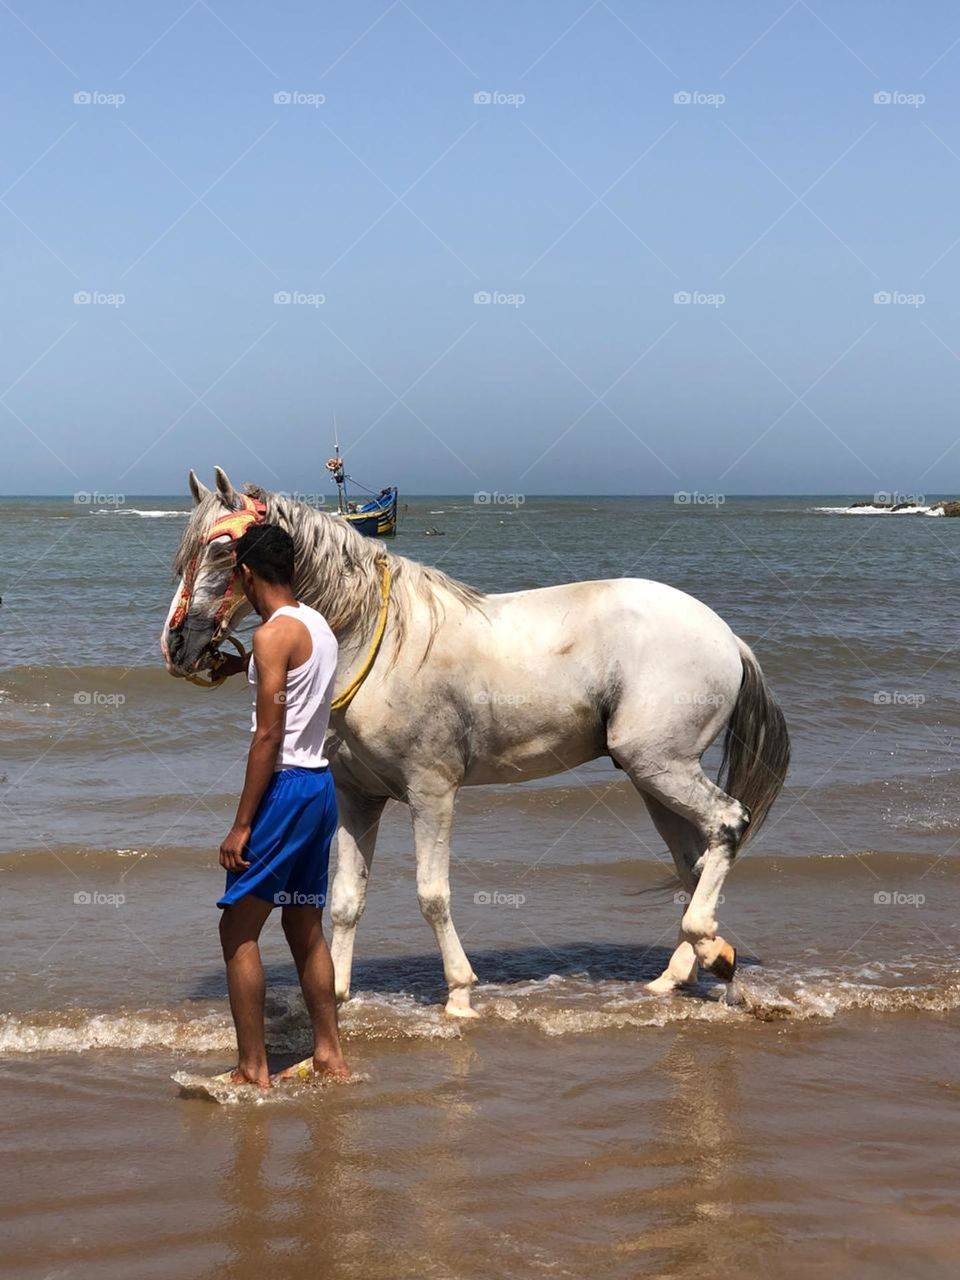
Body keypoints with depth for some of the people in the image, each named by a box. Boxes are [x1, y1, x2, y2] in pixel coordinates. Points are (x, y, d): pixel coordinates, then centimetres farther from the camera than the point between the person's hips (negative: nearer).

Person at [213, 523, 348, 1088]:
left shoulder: (274, 633, -15)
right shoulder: (320, 626, 11)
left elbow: (269, 735, -19)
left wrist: (242, 825, -16)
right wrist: (242, 662, 54)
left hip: (285, 787, -9)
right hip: (322, 786, 9)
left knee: (239, 929, -1)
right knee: (306, 928, 17)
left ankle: (253, 1070, 0)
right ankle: (330, 1056, 22)